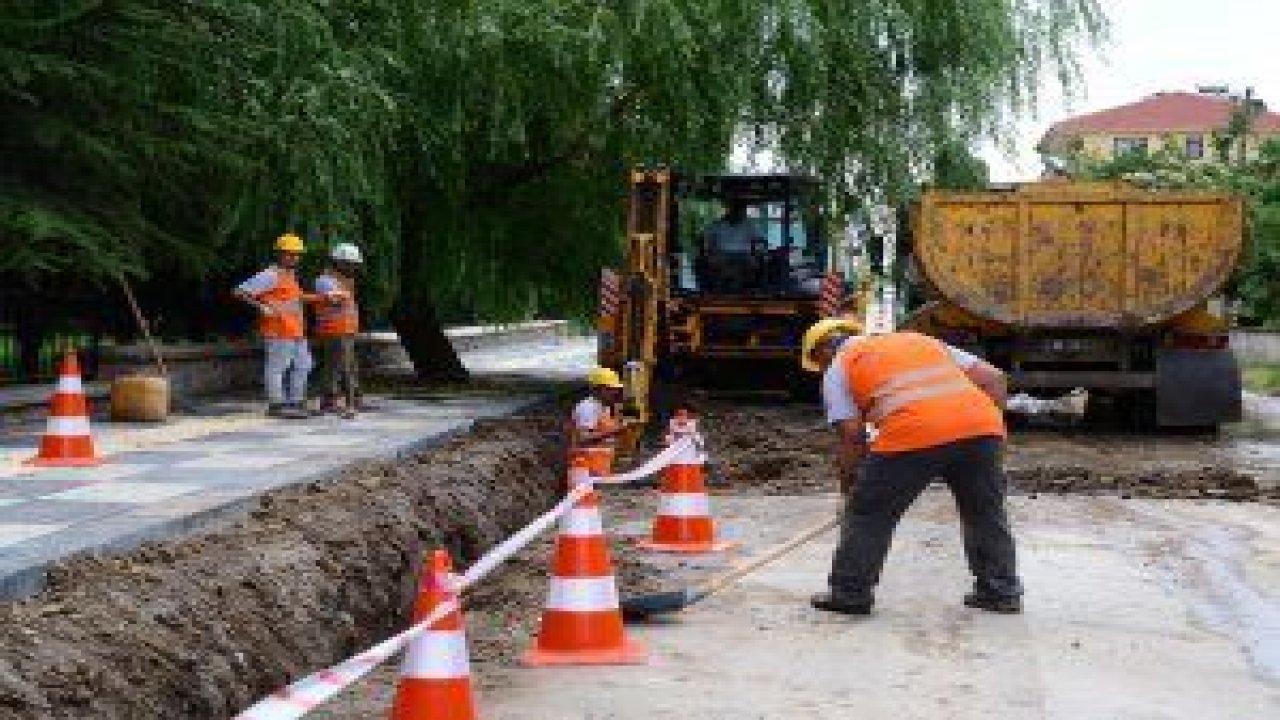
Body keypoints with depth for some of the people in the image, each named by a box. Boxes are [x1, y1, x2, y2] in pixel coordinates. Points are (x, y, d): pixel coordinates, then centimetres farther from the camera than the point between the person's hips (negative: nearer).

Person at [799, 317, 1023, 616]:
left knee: (868, 513, 11)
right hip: (981, 424, 5)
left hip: (913, 434, -5)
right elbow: (993, 377, 26)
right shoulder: (920, 340, 35)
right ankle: (1001, 592, 27)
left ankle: (850, 593, 16)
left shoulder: (838, 369, 21)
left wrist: (849, 488, 18)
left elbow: (852, 435, 9)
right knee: (985, 514, 21)